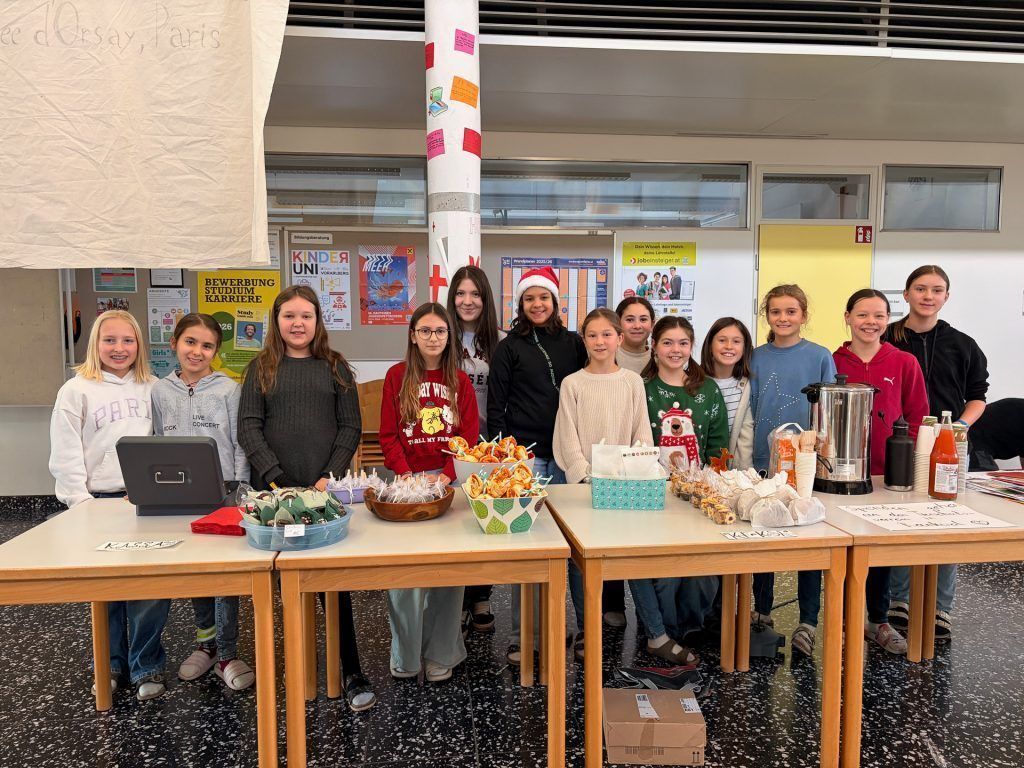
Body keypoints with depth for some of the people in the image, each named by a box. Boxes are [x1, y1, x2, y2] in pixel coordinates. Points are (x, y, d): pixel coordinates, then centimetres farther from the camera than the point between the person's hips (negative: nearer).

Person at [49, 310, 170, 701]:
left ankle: (146, 665, 17)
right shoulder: (76, 391, -1)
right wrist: (82, 504, -7)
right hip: (100, 502, -1)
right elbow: (65, 457, -3)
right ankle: (111, 663, 29)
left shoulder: (150, 388, 7)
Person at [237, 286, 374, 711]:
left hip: (325, 488, -1)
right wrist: (276, 476, -11)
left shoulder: (335, 367, 7)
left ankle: (352, 673, 7)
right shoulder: (261, 368, 8)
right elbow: (248, 427, 1)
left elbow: (350, 427, 3)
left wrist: (330, 476, -9)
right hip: (273, 487, 1)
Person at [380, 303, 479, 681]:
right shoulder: (397, 376, 4)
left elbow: (469, 436, 2)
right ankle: (404, 655, 17)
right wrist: (408, 477, -12)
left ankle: (441, 654, 17)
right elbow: (388, 434, 1)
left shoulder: (459, 380, 6)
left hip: (449, 480, 1)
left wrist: (445, 476, -13)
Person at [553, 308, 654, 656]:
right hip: (582, 480, -1)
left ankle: (613, 607, 27)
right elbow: (568, 437, -3)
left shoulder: (632, 382, 5)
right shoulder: (572, 384, 0)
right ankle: (585, 625, 10)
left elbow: (642, 432, 4)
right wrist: (587, 476, -12)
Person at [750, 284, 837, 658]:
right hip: (763, 462, 2)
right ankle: (762, 612, 27)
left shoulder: (820, 357, -1)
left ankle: (808, 622, 17)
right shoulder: (756, 358, 4)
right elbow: (748, 413, 7)